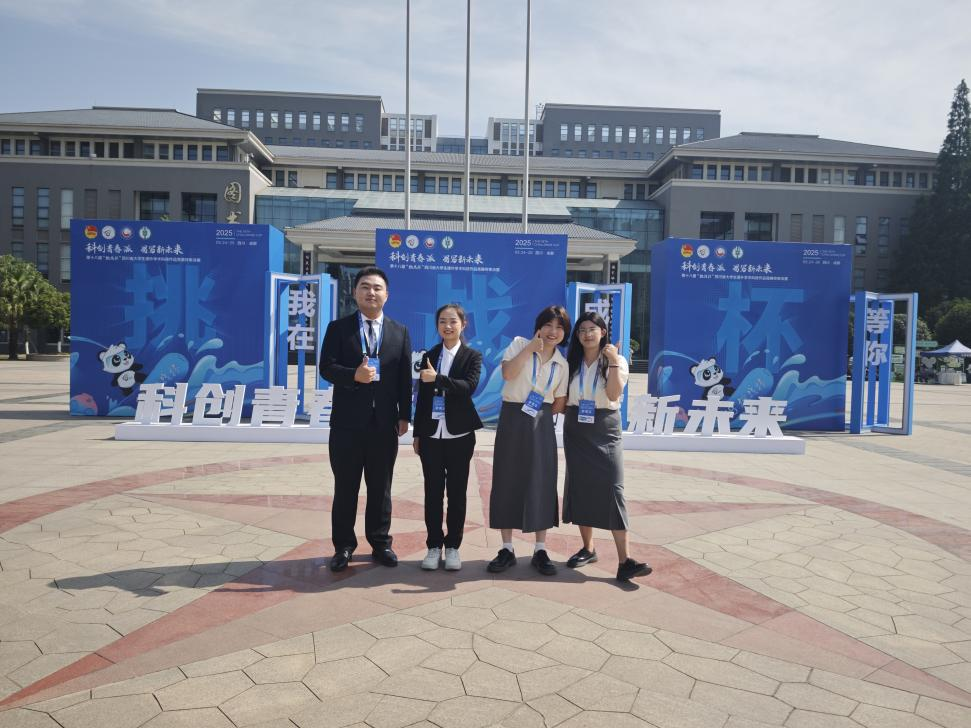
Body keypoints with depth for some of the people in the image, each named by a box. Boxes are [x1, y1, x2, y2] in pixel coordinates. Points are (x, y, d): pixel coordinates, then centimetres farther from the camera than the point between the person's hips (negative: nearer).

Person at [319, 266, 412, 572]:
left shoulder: (400, 332, 9)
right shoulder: (338, 327, 4)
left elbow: (405, 377, 6)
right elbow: (326, 367, -4)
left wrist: (404, 415, 1)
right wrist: (353, 375, -23)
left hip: (385, 423, 1)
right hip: (347, 421, -1)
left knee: (381, 487, 11)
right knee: (345, 487, 7)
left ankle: (380, 543, 23)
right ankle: (343, 546, 18)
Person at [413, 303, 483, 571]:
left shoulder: (472, 356, 1)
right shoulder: (429, 356, 9)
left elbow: (469, 386, -17)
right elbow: (422, 397, 9)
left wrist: (438, 379, -29)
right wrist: (417, 433, 8)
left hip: (459, 436, -2)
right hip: (431, 435, 2)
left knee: (457, 492, 5)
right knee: (432, 491, 6)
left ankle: (453, 546, 15)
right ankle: (434, 546, 15)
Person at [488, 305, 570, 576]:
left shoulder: (562, 363, 8)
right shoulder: (520, 343, 1)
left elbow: (559, 404, 12)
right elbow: (508, 373, -17)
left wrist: (542, 414, 0)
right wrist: (531, 347, -18)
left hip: (541, 425, 2)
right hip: (512, 421, -2)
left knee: (541, 483, 3)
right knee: (508, 481, 1)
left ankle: (540, 550, 14)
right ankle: (507, 549, 13)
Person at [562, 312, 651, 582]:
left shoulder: (616, 361, -1)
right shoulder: (571, 362, 7)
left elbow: (614, 394, -17)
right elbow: (563, 398, 11)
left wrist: (613, 361, -22)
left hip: (605, 431, -3)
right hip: (576, 431, 3)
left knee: (612, 491, -11)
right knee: (580, 489, 6)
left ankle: (625, 561, -13)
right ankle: (588, 548, 21)